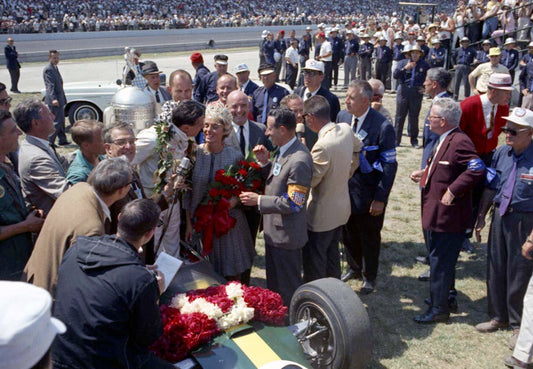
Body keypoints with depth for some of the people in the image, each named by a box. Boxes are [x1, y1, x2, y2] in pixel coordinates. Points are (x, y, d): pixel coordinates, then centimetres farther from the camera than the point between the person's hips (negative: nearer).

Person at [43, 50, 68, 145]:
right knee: (56, 122, -9)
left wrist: (63, 98, 26)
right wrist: (53, 99, -35)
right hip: (54, 101, -10)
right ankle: (49, 141, -3)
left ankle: (62, 140, 24)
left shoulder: (55, 68, 15)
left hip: (59, 99, 10)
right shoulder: (48, 69, -15)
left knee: (61, 121, 16)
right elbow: (50, 85, -25)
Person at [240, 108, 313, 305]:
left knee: (288, 291, 9)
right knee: (273, 284, 27)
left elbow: (293, 204, -27)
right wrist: (265, 163, -3)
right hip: (274, 230, 10)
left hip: (286, 236, -10)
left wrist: (259, 200, -22)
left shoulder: (299, 161, -27)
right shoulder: (283, 151, 3)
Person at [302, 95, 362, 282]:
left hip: (321, 215, -9)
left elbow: (310, 180, -21)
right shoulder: (345, 130, -5)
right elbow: (358, 148, 17)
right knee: (332, 256, 24)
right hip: (341, 208, 9)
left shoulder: (323, 146, -30)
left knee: (314, 266, 7)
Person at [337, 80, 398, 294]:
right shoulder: (342, 116, -2)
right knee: (348, 233, 19)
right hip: (345, 188, 5)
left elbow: (390, 165, -15)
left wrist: (380, 198, -16)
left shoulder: (382, 127, -19)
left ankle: (369, 277, 34)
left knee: (370, 236, 12)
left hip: (369, 193, -5)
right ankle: (354, 268, 44)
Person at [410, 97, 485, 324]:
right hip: (436, 214, 10)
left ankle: (439, 309, 12)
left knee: (441, 262, 0)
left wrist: (452, 191, -28)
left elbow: (477, 169, -30)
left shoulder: (459, 141, -20)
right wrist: (425, 173, 10)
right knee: (438, 260, 22)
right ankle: (444, 297, 38)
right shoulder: (444, 140, 11)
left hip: (448, 216, -10)